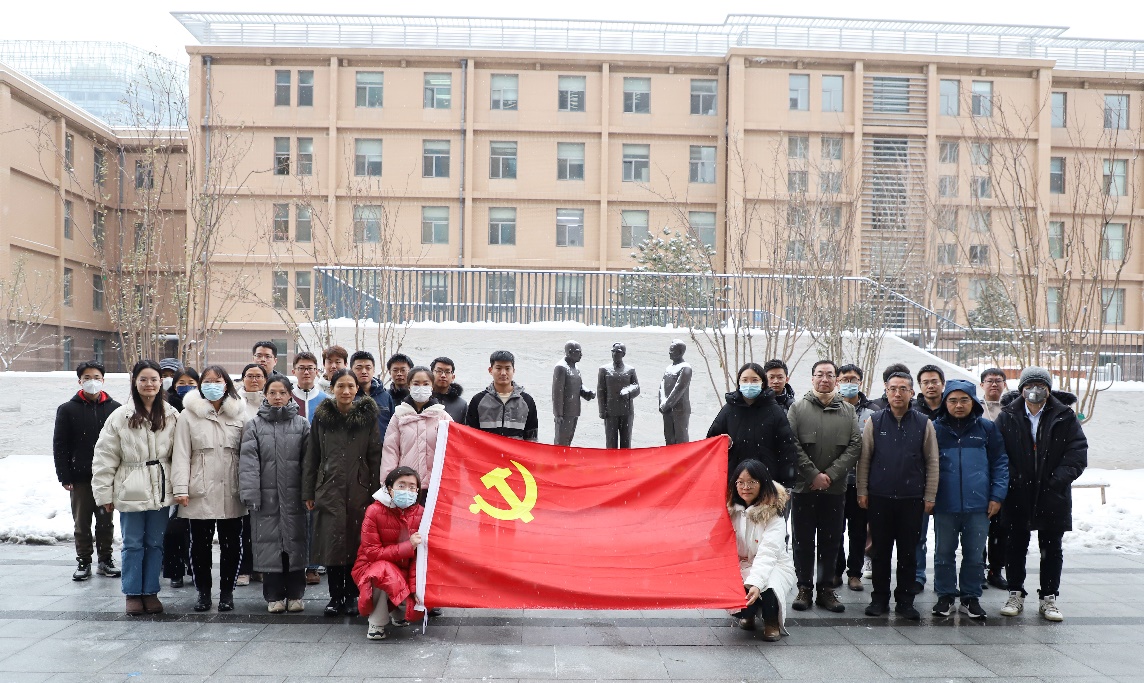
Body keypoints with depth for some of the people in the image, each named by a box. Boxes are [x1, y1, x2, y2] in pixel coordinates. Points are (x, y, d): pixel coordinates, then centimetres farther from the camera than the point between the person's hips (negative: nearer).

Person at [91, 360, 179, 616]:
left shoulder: (172, 416, 2)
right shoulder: (120, 416, -4)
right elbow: (104, 457, -2)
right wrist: (104, 493, -3)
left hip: (160, 491, 2)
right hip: (131, 492, -2)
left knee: (155, 543, 10)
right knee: (133, 544, 6)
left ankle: (151, 592, 21)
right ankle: (133, 594, 18)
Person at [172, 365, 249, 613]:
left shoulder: (239, 414, 6)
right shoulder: (189, 415, 2)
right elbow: (181, 454, -1)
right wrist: (181, 489, -9)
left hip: (231, 494, 1)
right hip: (200, 493, -1)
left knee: (231, 544, 7)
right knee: (200, 544, 7)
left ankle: (227, 591, 20)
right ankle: (203, 591, 21)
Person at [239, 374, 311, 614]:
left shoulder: (302, 424, 5)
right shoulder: (254, 425, 3)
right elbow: (248, 461, -4)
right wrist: (250, 494, -13)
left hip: (293, 495, 0)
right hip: (266, 496, 0)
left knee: (295, 542, 6)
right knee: (269, 544, 3)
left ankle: (295, 594, 18)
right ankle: (274, 596, 15)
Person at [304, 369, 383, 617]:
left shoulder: (368, 416, 3)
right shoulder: (321, 417, 5)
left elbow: (375, 457, 3)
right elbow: (311, 457, 9)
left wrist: (375, 492, -1)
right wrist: (308, 492, 6)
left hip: (359, 490, 0)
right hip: (329, 489, 0)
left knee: (356, 542, 3)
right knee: (332, 542, -2)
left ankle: (352, 596, 16)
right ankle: (335, 596, 11)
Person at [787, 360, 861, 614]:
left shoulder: (847, 410, 8)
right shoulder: (798, 408, 0)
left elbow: (855, 445, 0)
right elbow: (792, 445, -7)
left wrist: (831, 474, -11)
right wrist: (813, 475, -13)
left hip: (835, 488, 2)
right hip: (804, 487, -2)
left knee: (831, 541, 8)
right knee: (803, 541, 5)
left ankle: (826, 590, 19)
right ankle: (804, 589, 15)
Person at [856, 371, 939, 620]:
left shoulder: (924, 424, 3)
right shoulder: (874, 422, 3)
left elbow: (932, 462, 4)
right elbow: (864, 459, 4)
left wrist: (929, 496, 0)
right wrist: (862, 491, -1)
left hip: (912, 499, 0)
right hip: (879, 497, 0)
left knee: (908, 553, 7)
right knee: (881, 551, 7)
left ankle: (905, 600, 18)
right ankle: (879, 598, 18)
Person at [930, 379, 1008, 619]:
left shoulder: (987, 428, 4)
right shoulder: (935, 428, 2)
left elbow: (1000, 463, 6)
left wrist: (997, 496, -2)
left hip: (978, 505, 0)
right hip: (945, 506, 0)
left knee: (975, 555, 8)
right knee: (944, 554, 9)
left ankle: (971, 597, 22)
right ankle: (945, 596, 22)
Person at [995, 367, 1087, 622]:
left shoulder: (1065, 417, -1)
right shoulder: (1007, 417, -1)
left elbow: (1078, 451, -6)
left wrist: (1057, 480, -16)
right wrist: (1012, 479, -11)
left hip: (1053, 496, 0)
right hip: (1017, 496, 0)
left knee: (1052, 549, 10)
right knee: (1015, 546, 9)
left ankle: (1049, 598, 22)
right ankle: (1016, 594, 22)